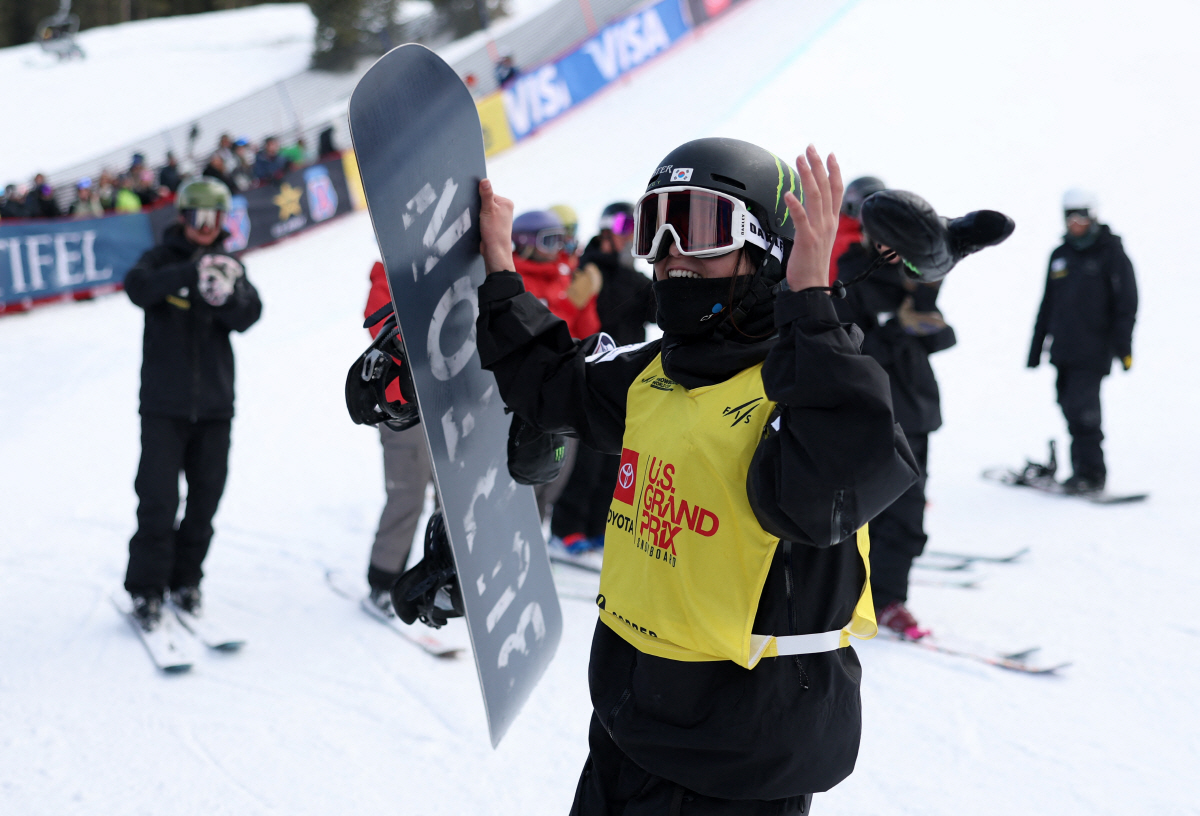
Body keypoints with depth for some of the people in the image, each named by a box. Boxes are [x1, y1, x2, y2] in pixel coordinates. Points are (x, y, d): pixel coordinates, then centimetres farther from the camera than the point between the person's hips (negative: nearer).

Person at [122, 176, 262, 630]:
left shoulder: (230, 266, 11)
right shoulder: (162, 259, 3)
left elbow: (249, 316, -4)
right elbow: (138, 288, -18)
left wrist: (226, 295, -25)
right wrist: (191, 273, -32)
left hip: (215, 404, 3)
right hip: (164, 404, -3)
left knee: (205, 499, 7)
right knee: (158, 500, -6)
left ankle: (186, 579, 21)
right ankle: (146, 589, 4)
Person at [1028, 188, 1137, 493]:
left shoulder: (1112, 253, 0)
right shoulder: (1059, 256, 16)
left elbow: (1126, 304, -3)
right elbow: (1047, 305, 20)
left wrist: (1123, 347, -11)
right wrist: (1036, 348, 17)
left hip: (1092, 353, -6)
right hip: (1062, 351, 6)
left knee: (1082, 410, -14)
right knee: (1071, 409, 6)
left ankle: (1091, 473, -8)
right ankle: (1082, 471, 13)